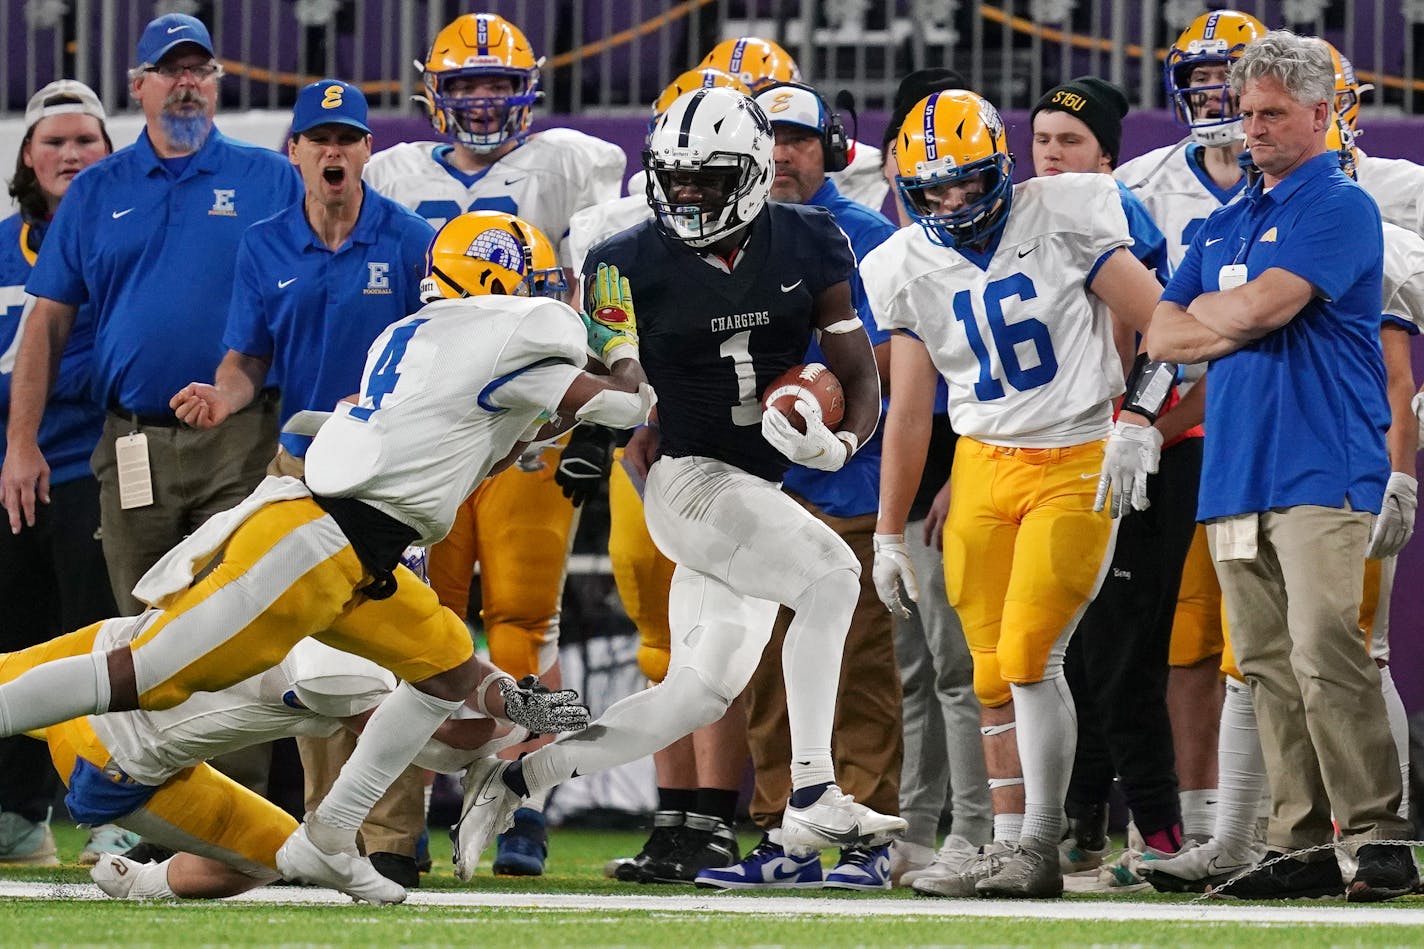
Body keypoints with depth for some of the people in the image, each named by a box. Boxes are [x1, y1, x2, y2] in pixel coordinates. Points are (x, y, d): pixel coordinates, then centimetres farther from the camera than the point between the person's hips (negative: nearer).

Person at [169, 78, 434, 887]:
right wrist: (226, 395, -13)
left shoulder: (410, 243, -3)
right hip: (301, 462, 4)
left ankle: (392, 840, -7)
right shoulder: (266, 248, 7)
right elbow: (248, 358, 9)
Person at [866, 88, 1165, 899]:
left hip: (1077, 467, -5)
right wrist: (889, 533, 12)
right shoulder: (912, 268, 5)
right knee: (994, 673, 3)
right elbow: (909, 413, 11)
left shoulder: (1062, 220, -8)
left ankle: (1041, 851, -7)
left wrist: (1138, 418, -17)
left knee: (1029, 656, -14)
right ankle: (1009, 850, 10)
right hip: (982, 467, 5)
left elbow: (1161, 323, -5)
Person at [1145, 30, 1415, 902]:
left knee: (1325, 654, -16)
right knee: (1269, 666, 6)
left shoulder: (1340, 207, -4)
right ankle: (1301, 845, 8)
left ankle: (1381, 839, -16)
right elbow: (1163, 337, 15)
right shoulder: (1226, 225, 21)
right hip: (1235, 469, 8)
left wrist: (1205, 310, 5)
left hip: (1319, 466, -8)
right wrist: (1249, 322, -2)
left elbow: (1261, 306, -16)